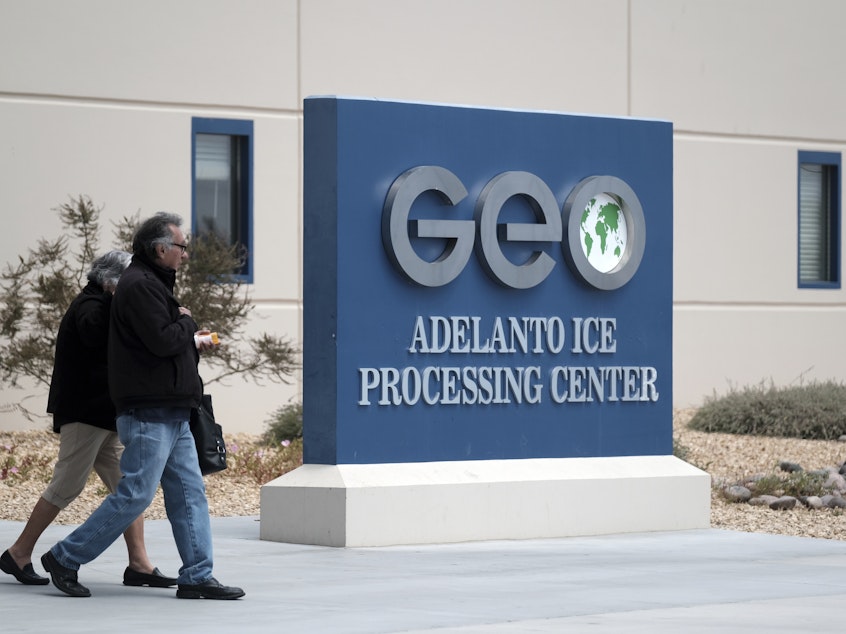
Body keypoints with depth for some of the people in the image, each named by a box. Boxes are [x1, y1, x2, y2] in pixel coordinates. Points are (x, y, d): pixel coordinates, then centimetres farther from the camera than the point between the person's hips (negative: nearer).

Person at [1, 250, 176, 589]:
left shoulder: (101, 304, 21)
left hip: (105, 416, 10)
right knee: (66, 486, -6)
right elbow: (94, 333, -33)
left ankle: (139, 564, 1)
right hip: (86, 413, -10)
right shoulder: (90, 305, -12)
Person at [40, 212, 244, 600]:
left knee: (189, 492, 6)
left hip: (171, 415, 11)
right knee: (134, 495, -9)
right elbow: (162, 341, -22)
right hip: (148, 413, -11)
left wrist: (193, 342, 12)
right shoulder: (140, 285, -13)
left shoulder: (153, 284, 21)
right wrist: (188, 322, -4)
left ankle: (197, 577, 6)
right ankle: (65, 559, -1)